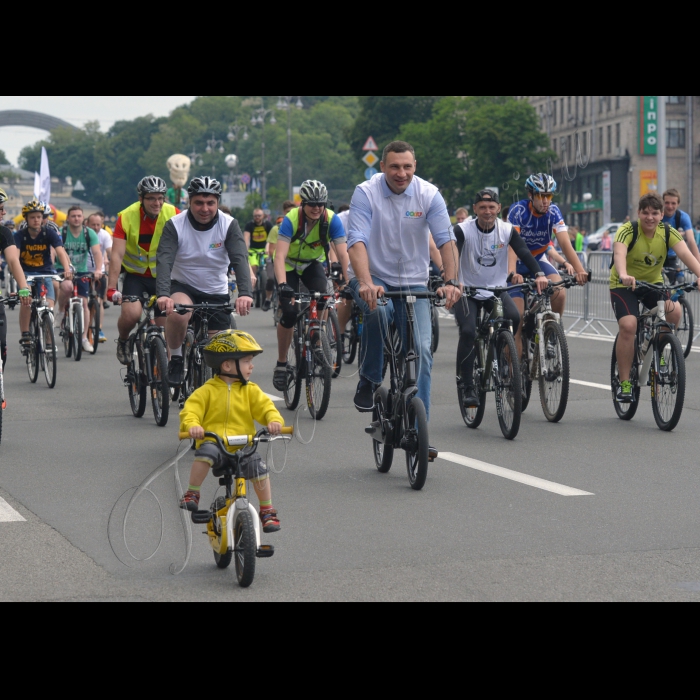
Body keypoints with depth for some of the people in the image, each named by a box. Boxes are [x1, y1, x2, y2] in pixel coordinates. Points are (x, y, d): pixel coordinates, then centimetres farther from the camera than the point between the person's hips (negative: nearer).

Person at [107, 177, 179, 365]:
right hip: (135, 274, -2)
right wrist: (112, 288, -29)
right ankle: (123, 341, 7)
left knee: (165, 330, -3)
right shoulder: (127, 217, -18)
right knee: (131, 313, -26)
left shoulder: (173, 215, -14)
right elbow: (117, 255, -21)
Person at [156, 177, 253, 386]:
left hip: (217, 292, 2)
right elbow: (164, 261, -28)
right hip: (183, 286, -2)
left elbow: (240, 260, -27)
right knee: (176, 314, -35)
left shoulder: (229, 225, -14)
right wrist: (163, 295, -47)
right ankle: (176, 360, -11)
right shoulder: (175, 225, -16)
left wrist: (245, 294, -45)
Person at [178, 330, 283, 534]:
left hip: (242, 447, 2)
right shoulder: (207, 391, 4)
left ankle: (267, 511, -7)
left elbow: (265, 407, 0)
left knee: (257, 465, -25)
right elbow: (191, 410, -5)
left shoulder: (250, 391, 11)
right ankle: (192, 494, -18)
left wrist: (274, 420, -23)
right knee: (206, 452, -35)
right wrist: (192, 425, -27)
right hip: (213, 442, -2)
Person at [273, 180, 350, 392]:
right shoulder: (291, 219, -30)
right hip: (290, 264, -2)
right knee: (289, 313, -15)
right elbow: (280, 255, -38)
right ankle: (281, 364, 3)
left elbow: (343, 254, -28)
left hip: (313, 263, 2)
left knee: (321, 298, -27)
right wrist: (282, 285, -53)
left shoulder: (332, 220, -24)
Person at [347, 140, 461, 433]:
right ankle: (369, 380, -13)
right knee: (379, 310, -36)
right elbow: (357, 241, -24)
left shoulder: (429, 195, -8)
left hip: (413, 282, 2)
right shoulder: (366, 193, -14)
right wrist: (366, 284, -40)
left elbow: (446, 240, -15)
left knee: (421, 351, -10)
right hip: (373, 278, -2)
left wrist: (451, 282, -31)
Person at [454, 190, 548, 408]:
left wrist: (539, 274, -33)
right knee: (468, 332, -23)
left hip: (496, 290, 2)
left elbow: (524, 252, -15)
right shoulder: (463, 230, -11)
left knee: (514, 319, -26)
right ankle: (467, 386, -10)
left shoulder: (507, 230, -3)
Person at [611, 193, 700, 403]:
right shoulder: (628, 231, -22)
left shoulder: (668, 232, -13)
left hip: (653, 283, 3)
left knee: (674, 311, -23)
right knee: (628, 326, -25)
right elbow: (619, 254, -41)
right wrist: (624, 275, -62)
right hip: (624, 285, -3)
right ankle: (624, 383, -14)